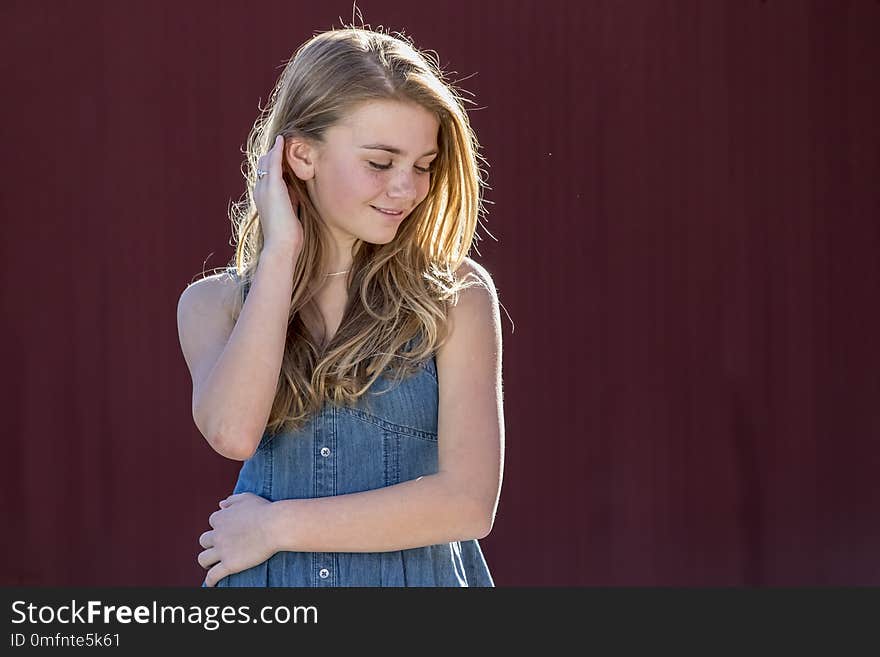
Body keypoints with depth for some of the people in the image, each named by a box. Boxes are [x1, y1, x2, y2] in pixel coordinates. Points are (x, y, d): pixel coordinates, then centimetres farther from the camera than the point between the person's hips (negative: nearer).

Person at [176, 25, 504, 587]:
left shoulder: (454, 298, -4)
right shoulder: (214, 304, 1)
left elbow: (469, 502, -13)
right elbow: (232, 431, -18)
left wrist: (275, 525, -12)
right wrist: (281, 251, -12)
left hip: (419, 572, -1)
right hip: (262, 581, 1)